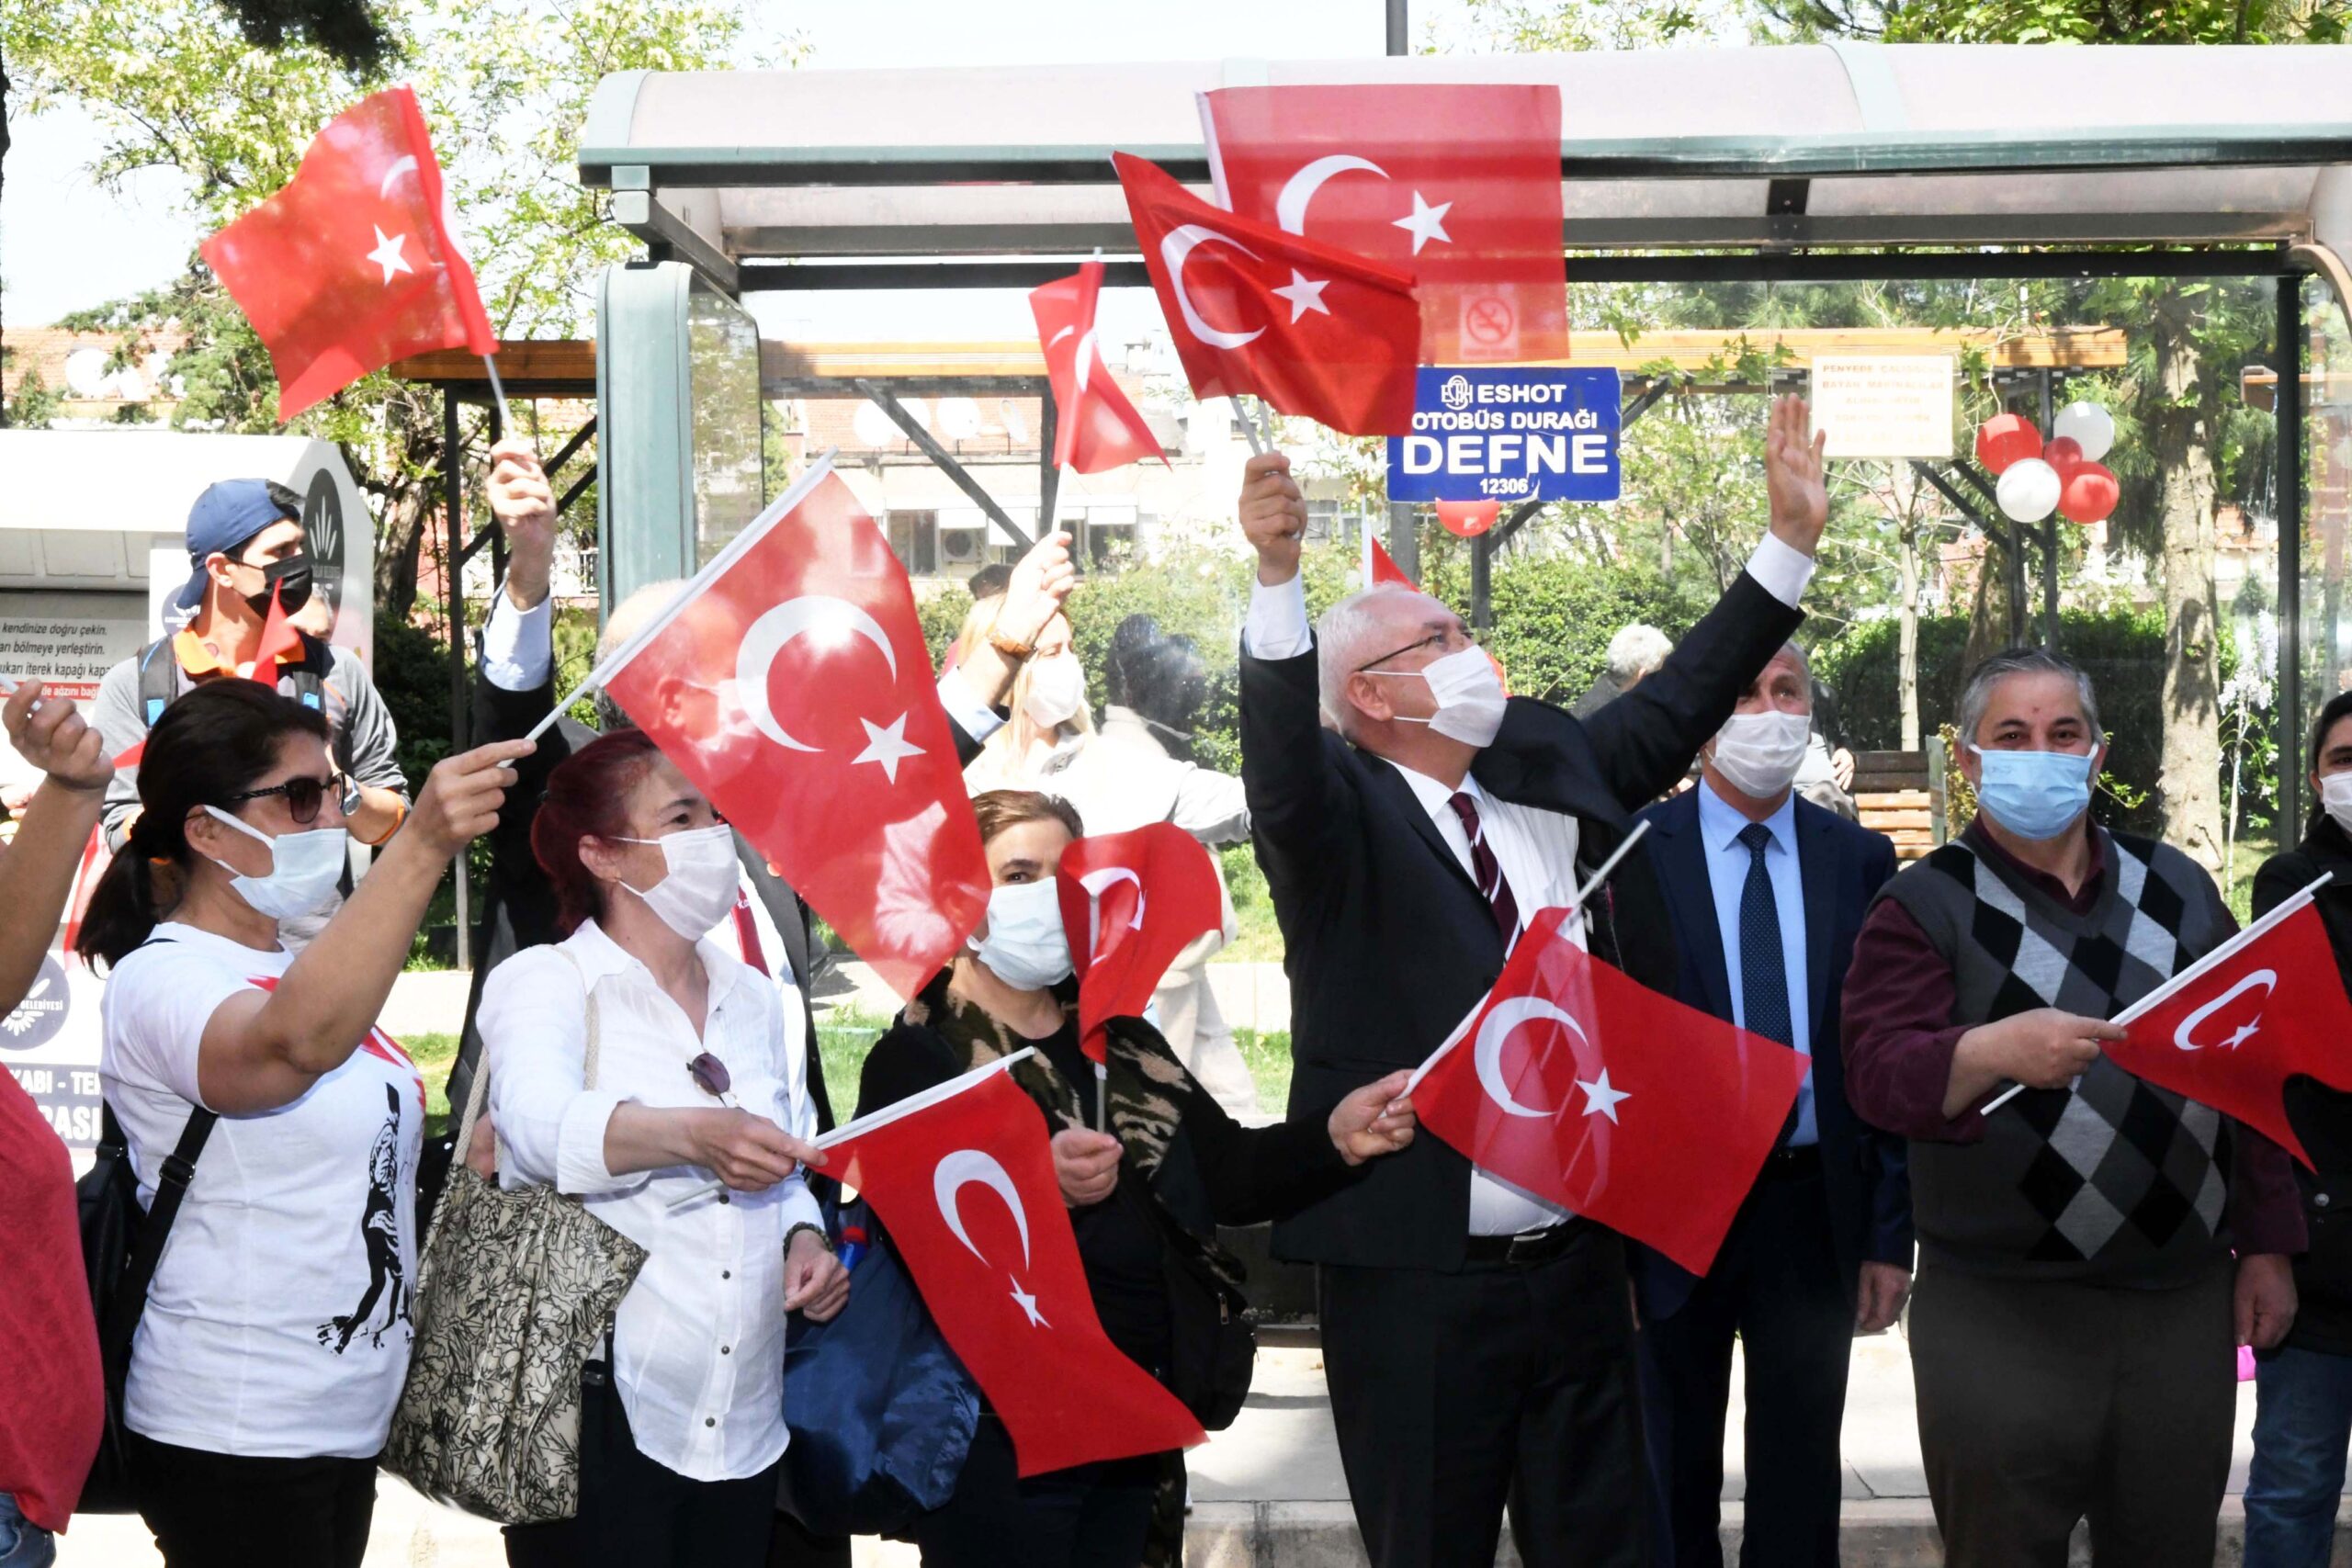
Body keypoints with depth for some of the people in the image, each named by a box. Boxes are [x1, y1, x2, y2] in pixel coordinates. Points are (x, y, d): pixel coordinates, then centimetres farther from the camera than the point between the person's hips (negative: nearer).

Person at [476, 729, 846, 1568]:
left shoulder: (755, 998, 13)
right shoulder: (544, 982, -6)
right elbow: (540, 1126, -27)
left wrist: (803, 1238, 1)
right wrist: (693, 1135, -45)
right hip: (597, 1411, -6)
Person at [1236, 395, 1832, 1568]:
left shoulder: (1551, 767, 11)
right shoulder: (1341, 819, -8)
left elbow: (1675, 704, 18)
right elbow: (1280, 765, -28)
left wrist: (1791, 536, 14)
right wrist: (1279, 578, -42)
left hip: (1578, 1264, 6)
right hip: (1413, 1281, -5)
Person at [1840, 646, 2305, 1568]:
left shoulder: (2179, 890, 12)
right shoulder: (1923, 906, -1)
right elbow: (1878, 1075, -15)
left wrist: (2266, 1244, 11)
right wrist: (1989, 1054, -35)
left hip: (2187, 1304, 4)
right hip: (2001, 1315, -4)